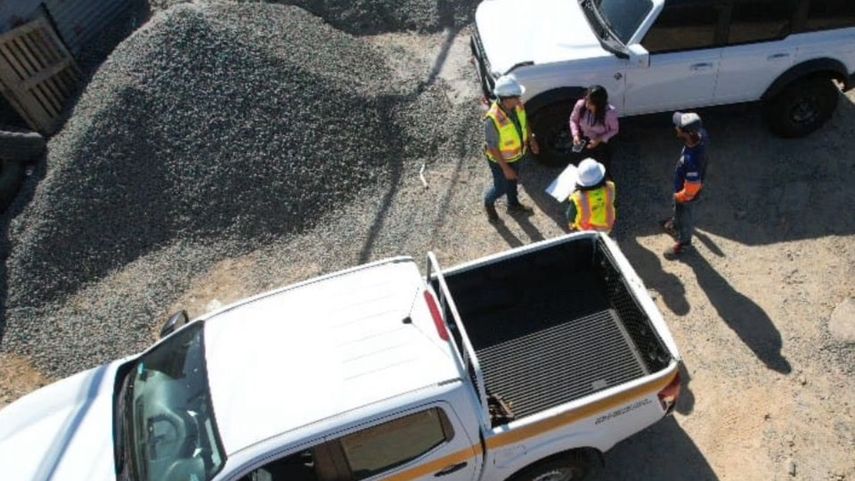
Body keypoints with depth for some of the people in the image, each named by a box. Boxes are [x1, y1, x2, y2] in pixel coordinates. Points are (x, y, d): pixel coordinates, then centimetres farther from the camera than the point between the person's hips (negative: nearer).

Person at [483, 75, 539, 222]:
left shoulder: (517, 105, -20)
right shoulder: (493, 119, -40)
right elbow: (492, 147, -29)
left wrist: (531, 139, 2)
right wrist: (505, 168, -24)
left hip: (516, 155, 6)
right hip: (500, 160, -6)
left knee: (513, 181, 29)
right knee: (501, 188, 16)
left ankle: (513, 204, 56)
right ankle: (488, 202, 49)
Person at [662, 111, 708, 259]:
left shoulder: (691, 160, -48)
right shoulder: (700, 135, -26)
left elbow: (691, 190, -35)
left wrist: (678, 196, -15)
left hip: (687, 194, -7)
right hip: (684, 186, 7)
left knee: (685, 217, 23)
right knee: (678, 211, 36)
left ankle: (684, 242, 53)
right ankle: (675, 225, 68)